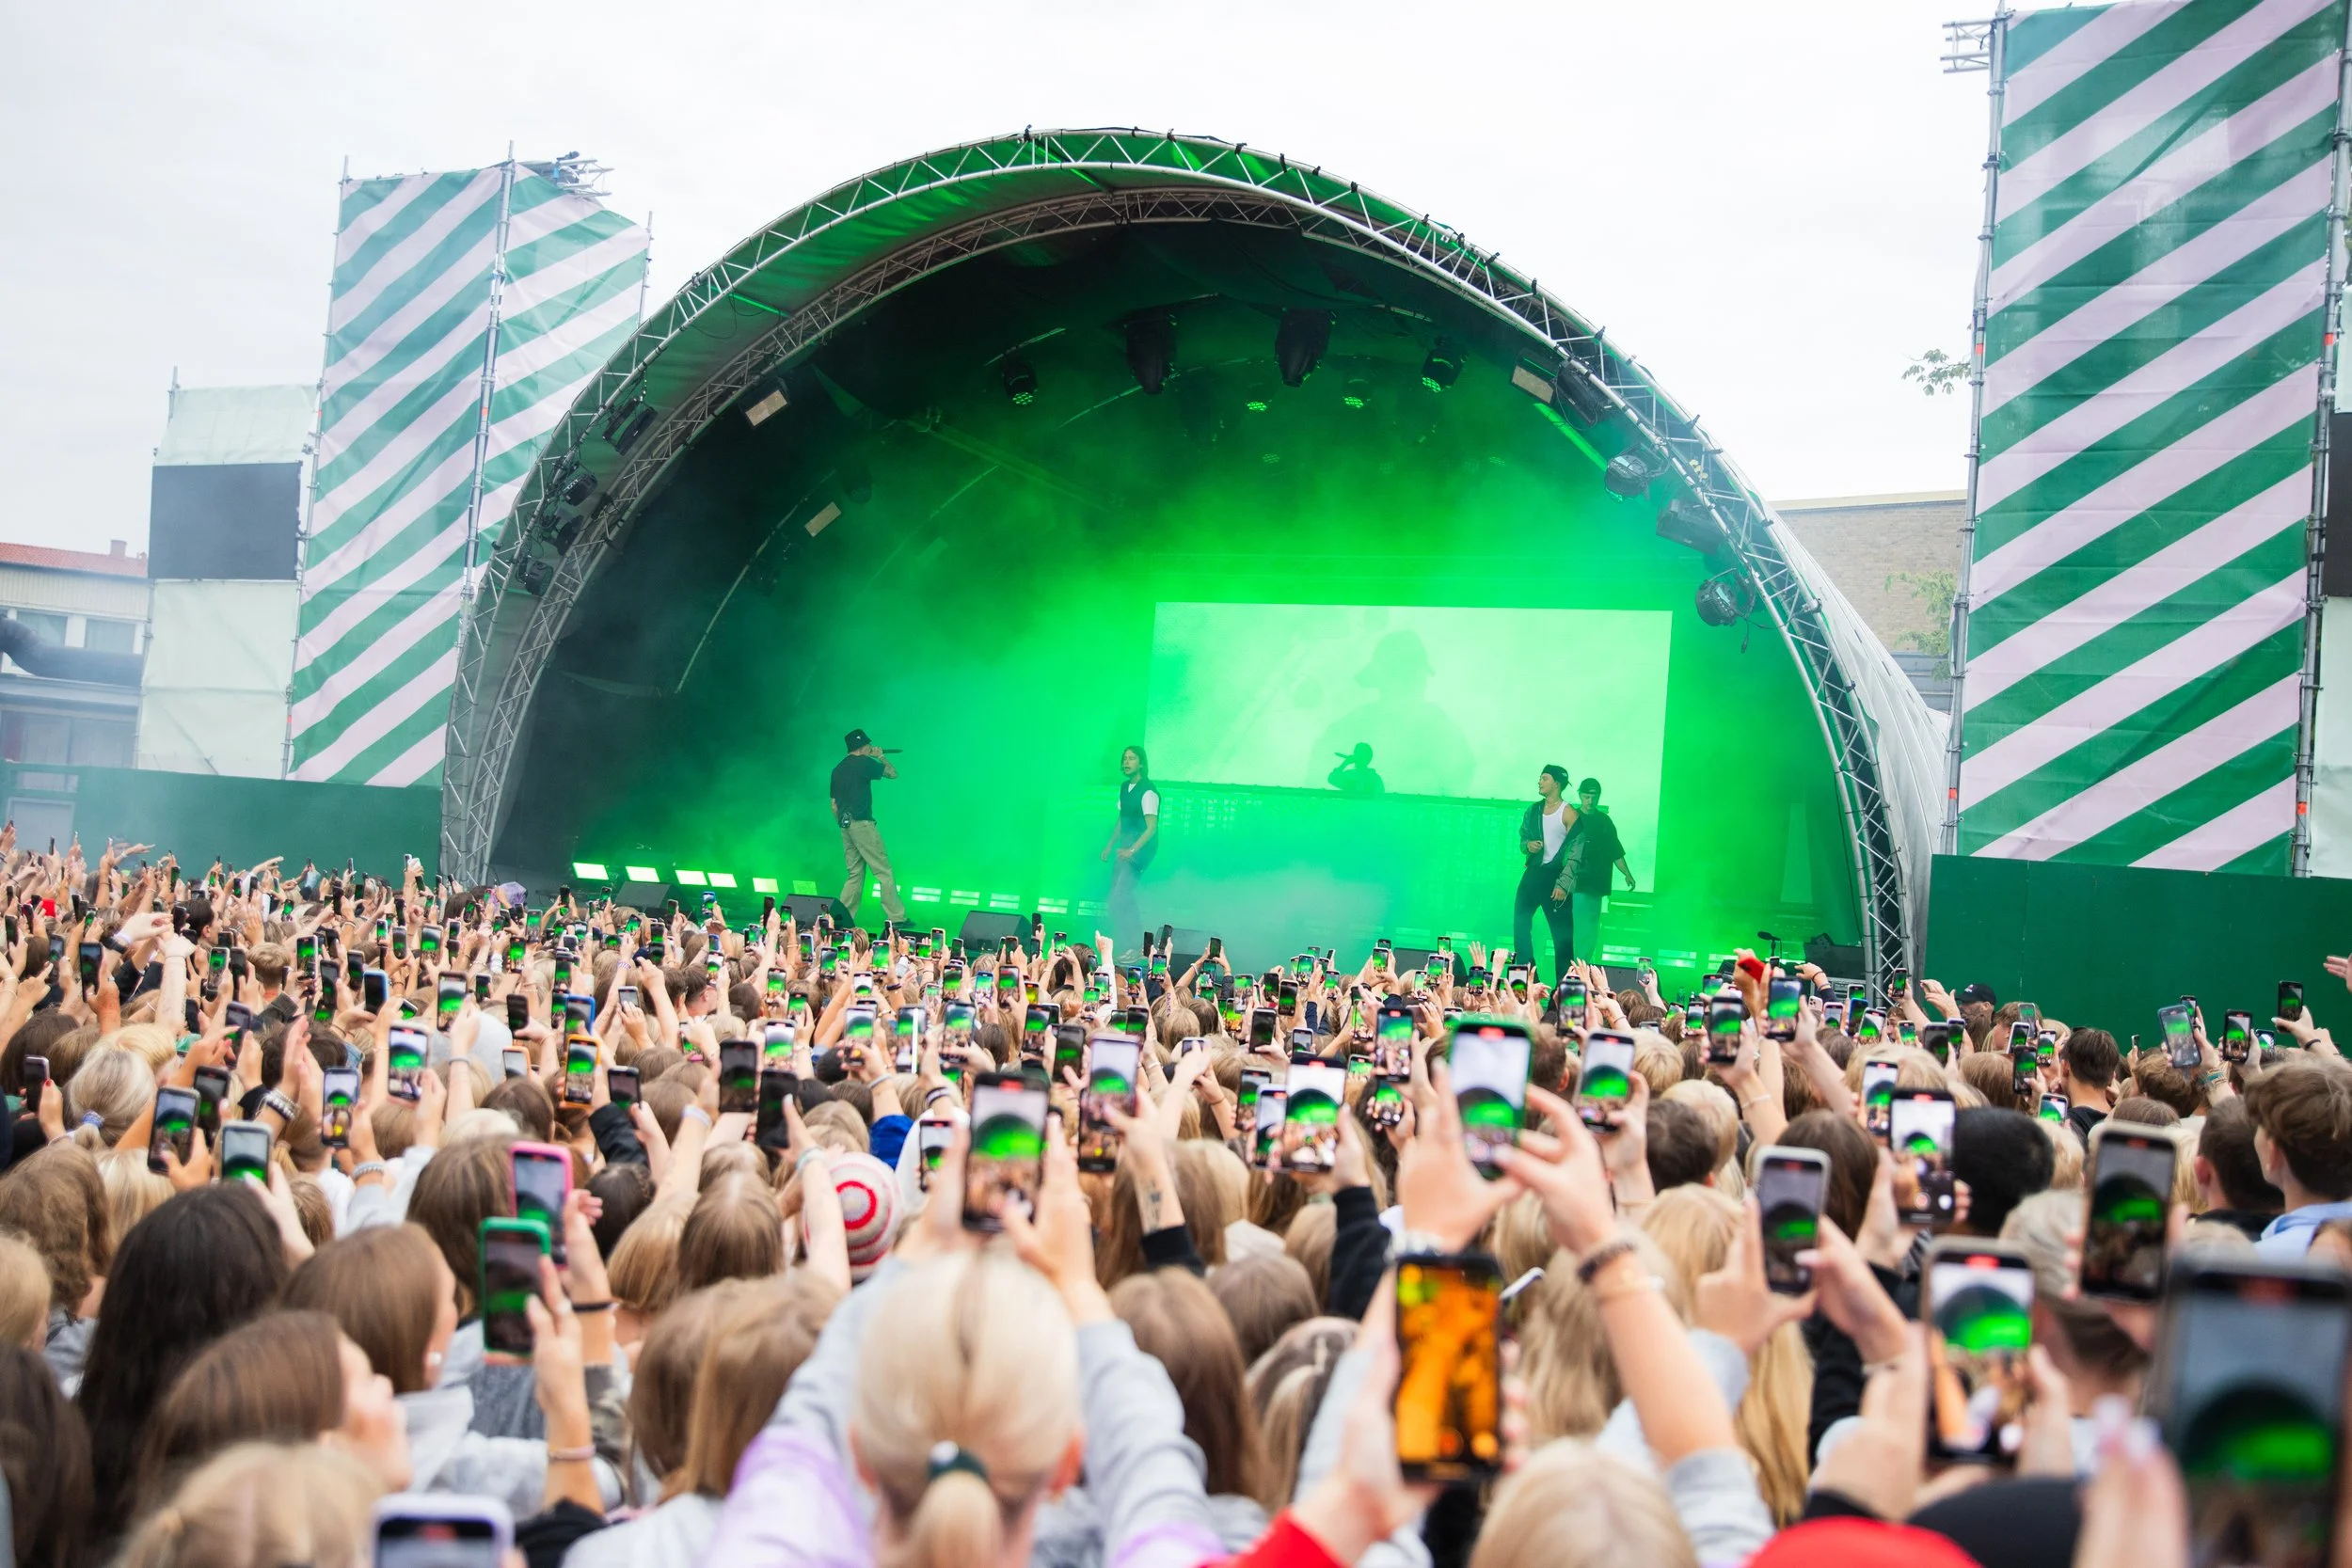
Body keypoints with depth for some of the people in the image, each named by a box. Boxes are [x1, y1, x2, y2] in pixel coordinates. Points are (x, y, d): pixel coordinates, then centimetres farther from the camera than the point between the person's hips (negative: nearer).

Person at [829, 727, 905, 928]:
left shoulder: (838, 769, 16)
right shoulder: (864, 762, -7)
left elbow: (834, 805, 17)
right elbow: (893, 774, 4)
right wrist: (880, 757, 20)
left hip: (845, 826, 8)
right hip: (862, 823, -8)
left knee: (855, 874, 12)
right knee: (884, 872, -5)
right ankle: (896, 917, -6)